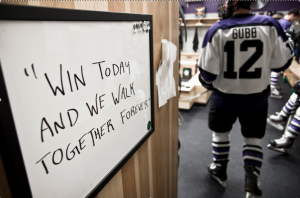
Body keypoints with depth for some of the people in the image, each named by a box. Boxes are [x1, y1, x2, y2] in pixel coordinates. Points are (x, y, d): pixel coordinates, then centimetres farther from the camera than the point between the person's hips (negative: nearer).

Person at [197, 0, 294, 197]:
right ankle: (252, 178, 11)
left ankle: (220, 170, 39)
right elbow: (283, 62, -4)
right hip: (256, 97, 1)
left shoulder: (217, 30, -14)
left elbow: (208, 69, -11)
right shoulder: (270, 25, -10)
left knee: (221, 133, 23)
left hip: (224, 96, 0)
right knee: (253, 138, 21)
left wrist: (207, 84, 10)